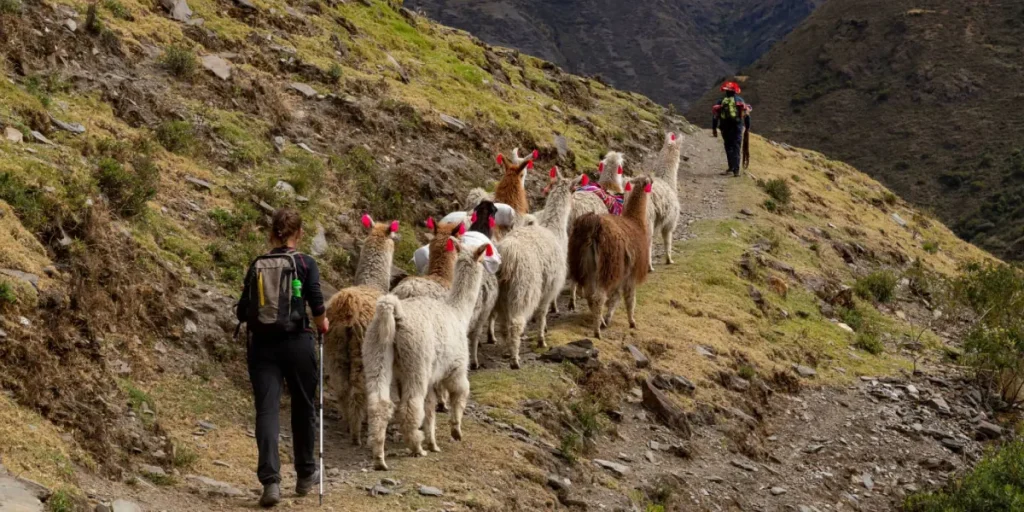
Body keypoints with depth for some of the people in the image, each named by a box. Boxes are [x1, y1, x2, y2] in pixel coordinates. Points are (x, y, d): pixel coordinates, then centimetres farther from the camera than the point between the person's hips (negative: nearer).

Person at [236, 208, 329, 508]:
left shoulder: (257, 266, 6)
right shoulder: (305, 264, -3)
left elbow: (242, 313, 6)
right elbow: (317, 305, -12)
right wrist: (322, 323, 8)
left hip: (261, 345, 2)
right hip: (296, 342, -2)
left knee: (267, 410, -2)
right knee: (303, 408, 16)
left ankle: (270, 481, -16)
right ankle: (306, 475, 29)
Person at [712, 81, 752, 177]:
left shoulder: (721, 102, 7)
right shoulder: (740, 101, 6)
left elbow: (715, 116, 2)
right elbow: (747, 115, 4)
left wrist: (714, 129, 6)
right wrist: (747, 127, 14)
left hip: (725, 128, 1)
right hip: (738, 127, -1)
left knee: (729, 147, 16)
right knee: (737, 148, 0)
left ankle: (731, 167, 17)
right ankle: (736, 170, -9)